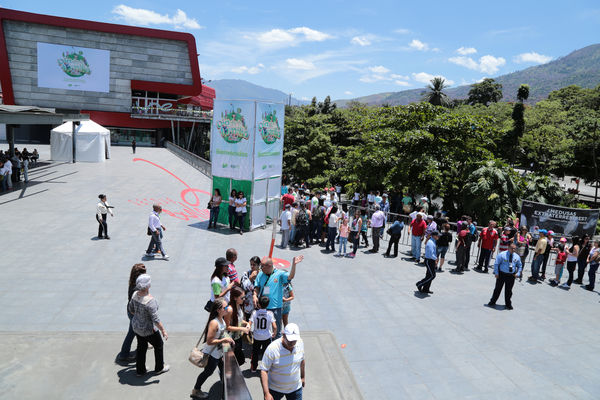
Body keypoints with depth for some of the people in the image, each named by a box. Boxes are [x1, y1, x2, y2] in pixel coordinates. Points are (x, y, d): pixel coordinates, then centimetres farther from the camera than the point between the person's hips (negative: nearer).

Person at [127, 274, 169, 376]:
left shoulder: (135, 294, -12)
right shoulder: (150, 300, -34)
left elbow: (131, 309, 5)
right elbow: (155, 319, -30)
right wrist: (163, 331, -18)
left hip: (136, 325, 7)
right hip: (148, 329, -7)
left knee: (141, 347, 25)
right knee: (158, 345, 18)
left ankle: (140, 370, 39)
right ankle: (159, 368, 38)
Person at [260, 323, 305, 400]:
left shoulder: (300, 343, -12)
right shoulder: (272, 348, -27)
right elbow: (264, 371, -23)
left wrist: (302, 377, 16)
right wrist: (266, 393, -26)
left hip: (295, 387, 3)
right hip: (275, 388, -3)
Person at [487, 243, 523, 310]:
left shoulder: (517, 257, 5)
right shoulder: (502, 255, -7)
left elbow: (520, 266, 17)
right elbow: (496, 264, -6)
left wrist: (518, 273, 1)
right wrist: (496, 273, -12)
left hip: (511, 276, 3)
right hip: (502, 274, -3)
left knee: (508, 291, 11)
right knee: (498, 289, 7)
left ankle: (508, 304, 27)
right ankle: (492, 302, 21)